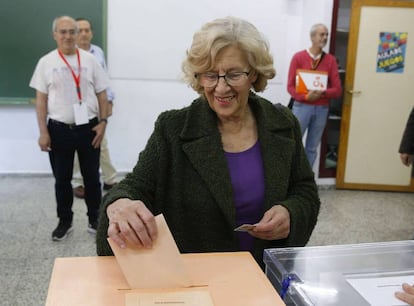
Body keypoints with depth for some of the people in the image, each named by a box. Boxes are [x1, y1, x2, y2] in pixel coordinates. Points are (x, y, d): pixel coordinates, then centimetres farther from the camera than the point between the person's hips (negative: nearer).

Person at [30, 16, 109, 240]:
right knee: (62, 179, 10)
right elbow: (41, 100, 1)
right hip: (59, 129, 0)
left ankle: (94, 219, 26)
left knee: (91, 177, 10)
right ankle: (65, 221, 26)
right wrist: (43, 133, -4)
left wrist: (102, 122, -3)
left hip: (88, 127, 0)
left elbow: (102, 94, 6)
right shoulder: (46, 62, 1)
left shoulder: (89, 60, 2)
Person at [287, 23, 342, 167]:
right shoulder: (298, 57, 0)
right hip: (301, 106, -2)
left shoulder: (331, 60, 5)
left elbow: (337, 89, 2)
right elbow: (291, 86, -4)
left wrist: (322, 93, -17)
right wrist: (306, 96, -20)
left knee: (312, 147, 7)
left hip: (321, 109, 2)